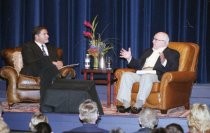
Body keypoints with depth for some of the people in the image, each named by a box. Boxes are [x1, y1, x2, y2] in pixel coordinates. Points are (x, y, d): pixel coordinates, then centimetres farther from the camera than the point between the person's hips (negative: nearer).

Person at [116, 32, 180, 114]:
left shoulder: (172, 54, 9)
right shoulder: (148, 51, 30)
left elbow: (173, 69, -7)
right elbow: (138, 65, 30)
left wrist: (163, 62, -26)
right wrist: (129, 58, 14)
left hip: (157, 76, -6)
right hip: (141, 74, 6)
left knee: (146, 76, -38)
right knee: (126, 75, -20)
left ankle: (138, 104, -43)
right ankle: (126, 104, -27)